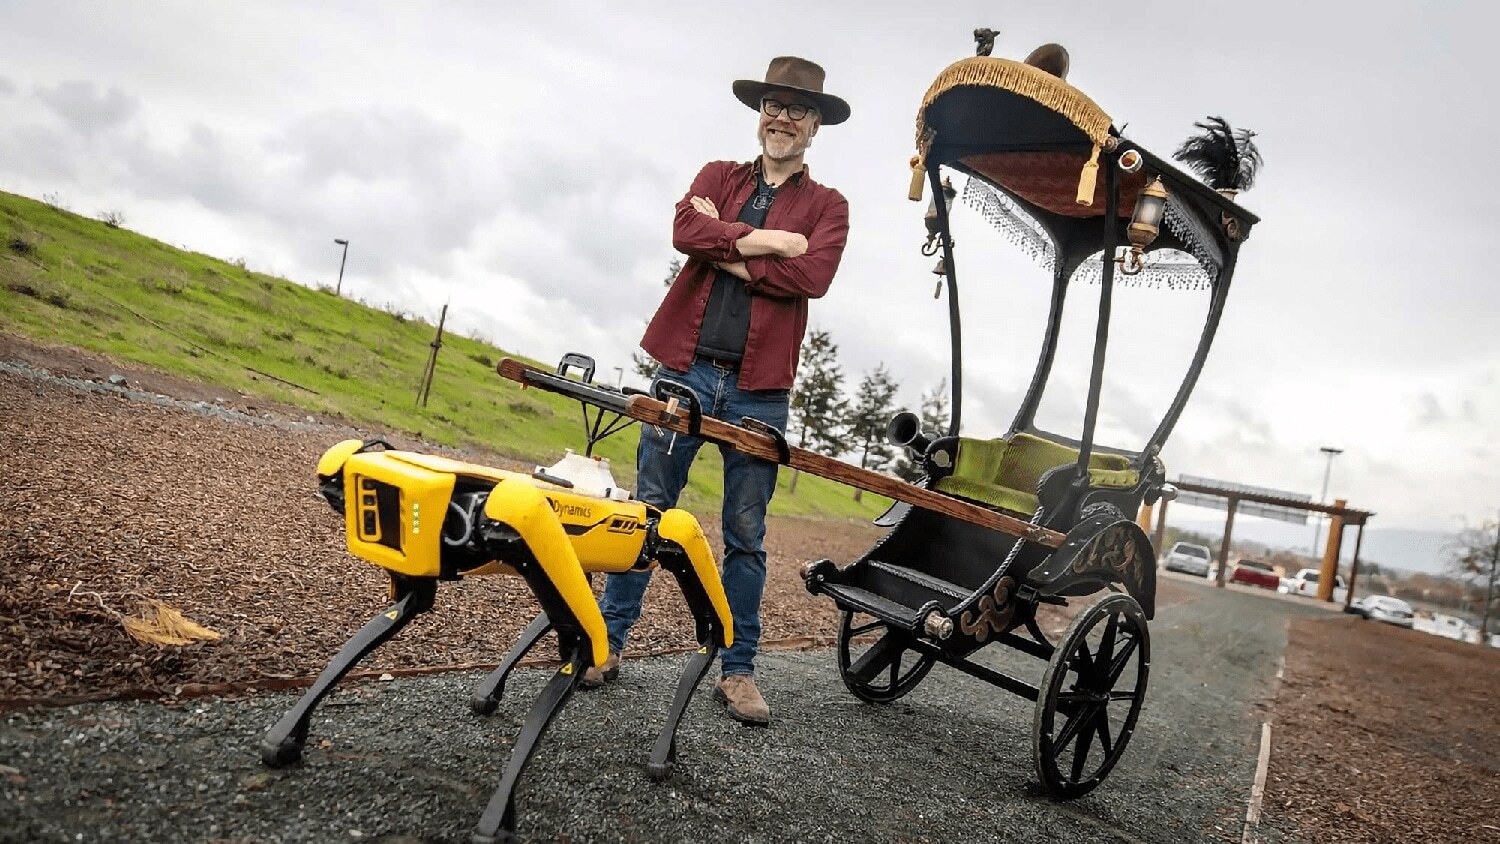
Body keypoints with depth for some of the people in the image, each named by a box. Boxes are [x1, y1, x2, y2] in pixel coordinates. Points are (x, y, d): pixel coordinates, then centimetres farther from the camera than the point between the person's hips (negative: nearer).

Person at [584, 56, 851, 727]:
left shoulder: (827, 206, 10)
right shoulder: (718, 176, 14)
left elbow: (812, 276, -11)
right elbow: (686, 231, -9)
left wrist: (724, 249, -9)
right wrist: (768, 240, -11)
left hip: (759, 389, -1)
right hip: (685, 368, 1)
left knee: (746, 535, 5)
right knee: (648, 512, 6)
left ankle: (737, 670, 15)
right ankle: (608, 640, 17)